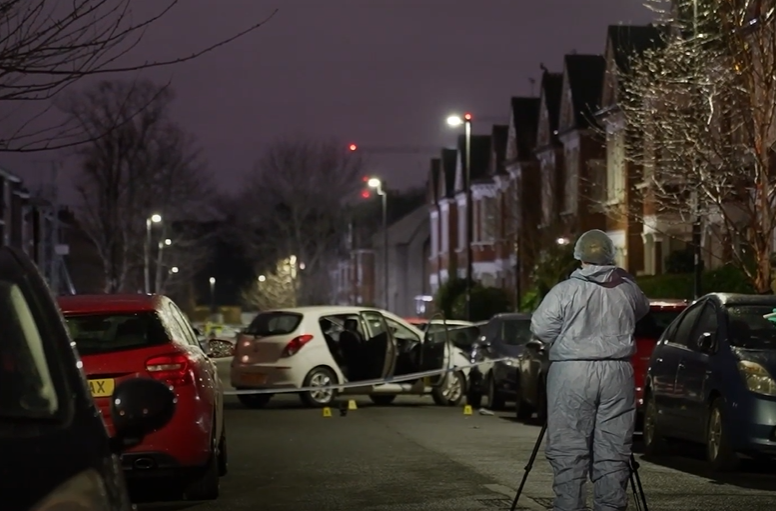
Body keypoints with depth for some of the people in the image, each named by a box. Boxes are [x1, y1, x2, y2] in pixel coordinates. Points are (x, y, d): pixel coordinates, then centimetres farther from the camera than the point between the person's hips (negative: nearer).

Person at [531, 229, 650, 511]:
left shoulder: (565, 290, -5)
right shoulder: (627, 289, 4)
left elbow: (541, 328, -4)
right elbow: (643, 309, 23)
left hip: (571, 373, -3)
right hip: (617, 373, 3)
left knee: (569, 452, -1)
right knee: (613, 453, 5)